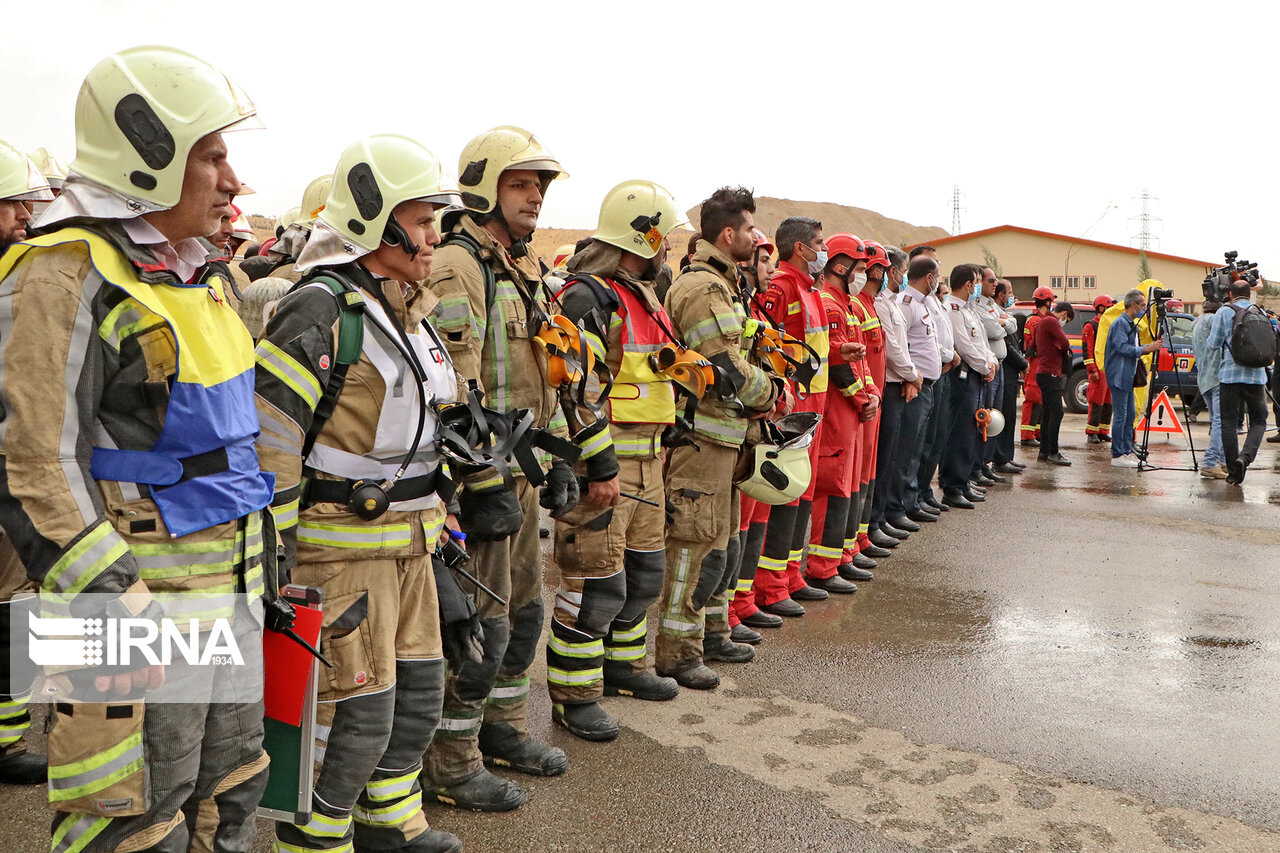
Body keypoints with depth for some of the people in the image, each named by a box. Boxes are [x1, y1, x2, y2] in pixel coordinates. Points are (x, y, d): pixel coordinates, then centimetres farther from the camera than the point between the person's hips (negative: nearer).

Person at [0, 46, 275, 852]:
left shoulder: (201, 269, 12)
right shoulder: (69, 276, -16)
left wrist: (262, 534, 20)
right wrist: (116, 609, -21)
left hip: (231, 580, 9)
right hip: (146, 589, -8)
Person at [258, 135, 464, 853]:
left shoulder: (409, 314, 12)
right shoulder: (319, 312, -17)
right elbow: (265, 439, -20)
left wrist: (433, 520, 22)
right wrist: (277, 558, -18)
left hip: (409, 541, 9)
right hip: (343, 545, -9)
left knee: (420, 689, 18)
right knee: (357, 710, 0)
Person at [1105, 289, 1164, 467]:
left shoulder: (1132, 324, 19)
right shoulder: (1120, 323, -11)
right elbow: (1122, 347, -21)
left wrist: (1151, 346, 9)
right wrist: (1145, 349, -22)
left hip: (1128, 377, 10)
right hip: (1119, 376, -10)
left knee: (1129, 416, 12)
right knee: (1120, 416, -8)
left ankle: (1127, 452, 17)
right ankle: (1117, 456, -5)